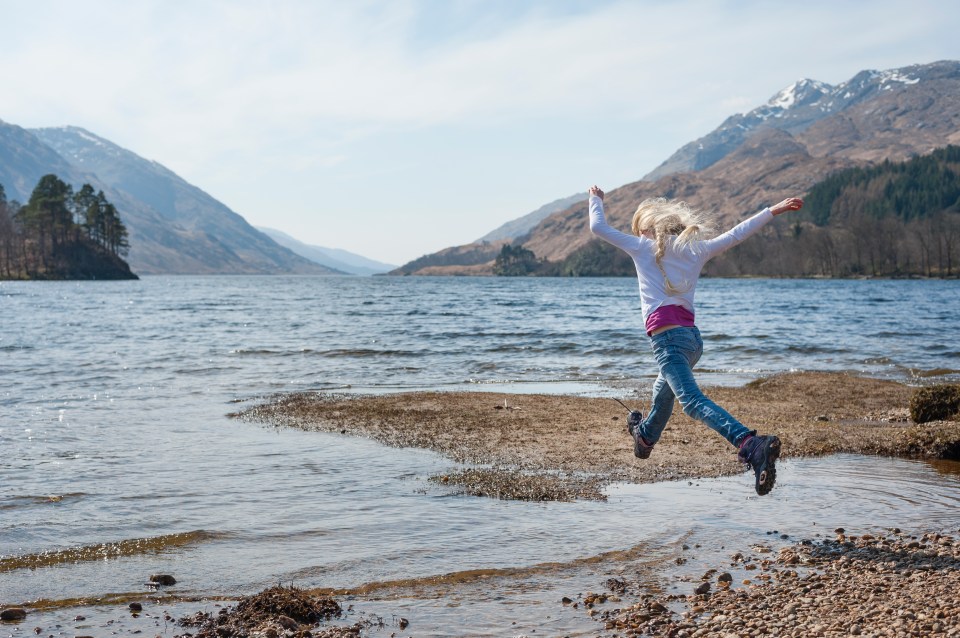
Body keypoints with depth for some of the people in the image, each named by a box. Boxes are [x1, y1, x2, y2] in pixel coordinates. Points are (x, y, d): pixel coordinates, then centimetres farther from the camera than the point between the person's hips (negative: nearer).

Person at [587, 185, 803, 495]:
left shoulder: (643, 246, 5)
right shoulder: (697, 249, 15)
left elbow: (598, 227, 10)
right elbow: (736, 234, 15)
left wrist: (596, 199, 28)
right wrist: (774, 210, 21)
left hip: (667, 336, -7)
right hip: (693, 337, 8)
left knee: (692, 400, -22)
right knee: (664, 389, 33)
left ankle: (752, 445, -43)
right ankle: (646, 435, 60)